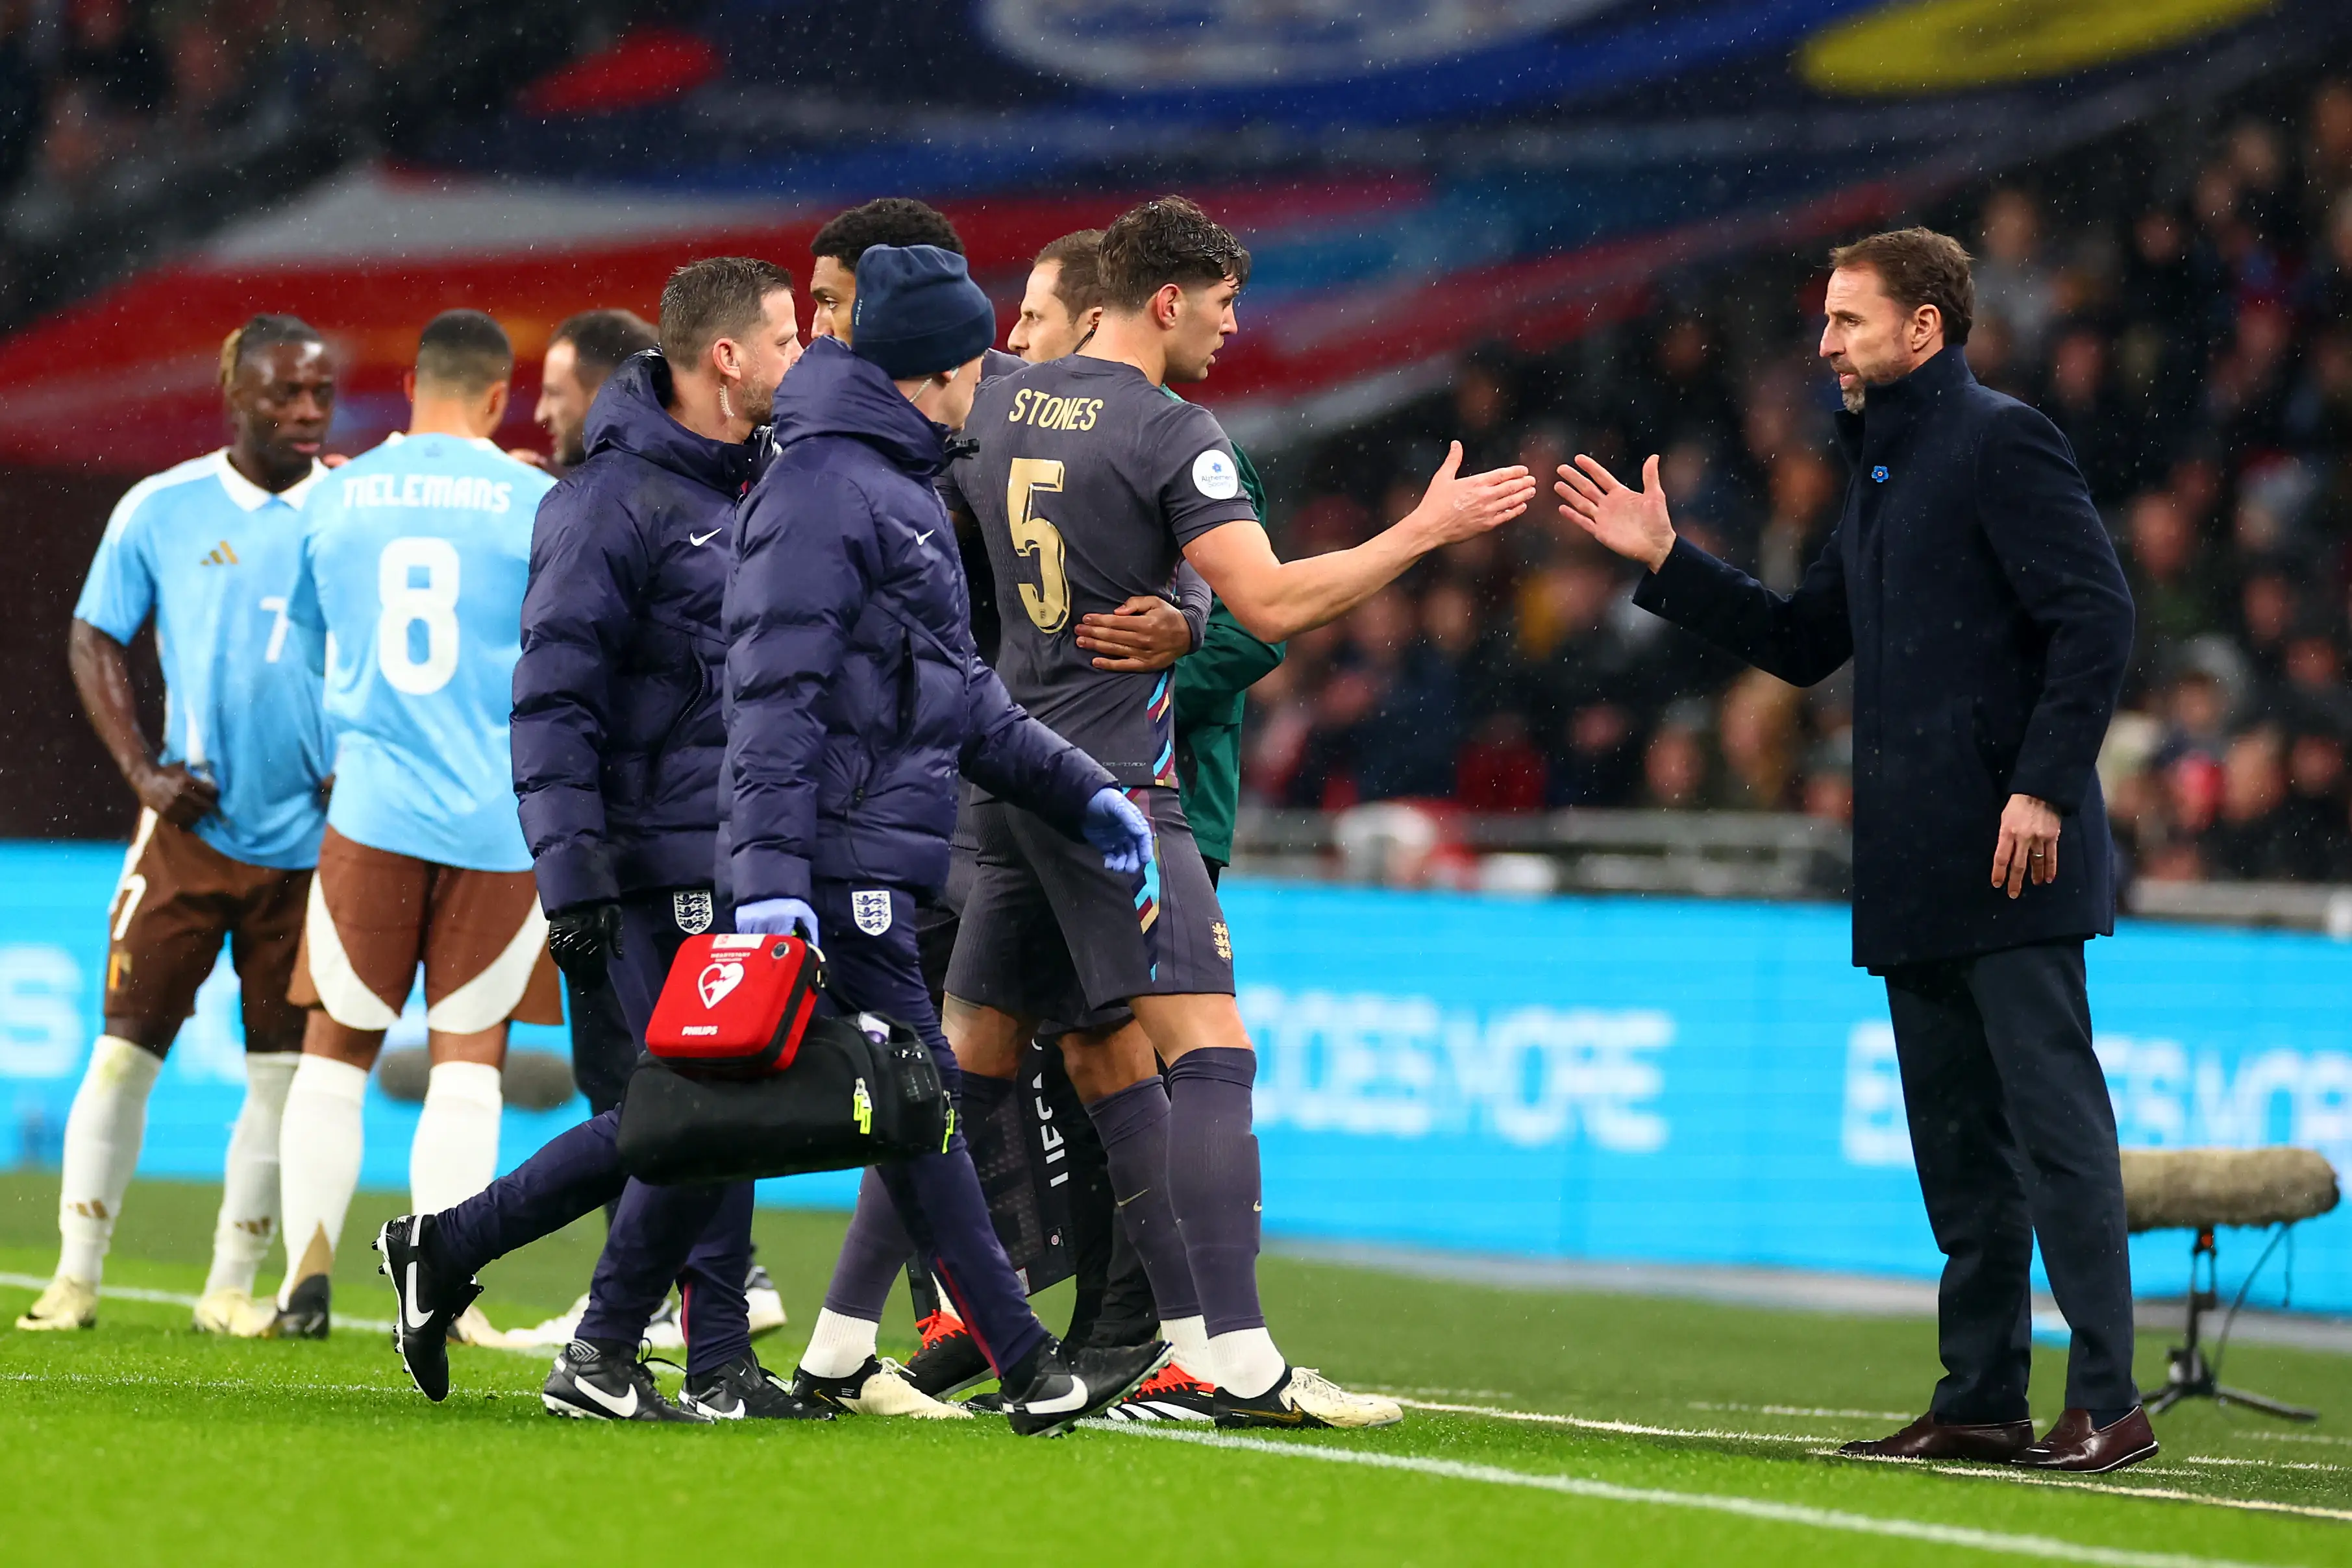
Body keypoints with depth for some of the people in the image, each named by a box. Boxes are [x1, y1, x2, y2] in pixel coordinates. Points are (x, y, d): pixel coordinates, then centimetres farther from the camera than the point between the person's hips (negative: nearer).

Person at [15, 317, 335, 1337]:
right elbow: (94, 641, 6)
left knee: (283, 1069, 3)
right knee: (126, 1047, -3)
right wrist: (141, 767, -6)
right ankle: (76, 1276, 5)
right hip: (192, 826, -1)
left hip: (311, 838, 1)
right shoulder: (161, 510, 0)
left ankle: (230, 1289, 13)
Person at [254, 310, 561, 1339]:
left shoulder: (337, 496, 6)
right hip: (502, 817, -1)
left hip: (372, 807, 2)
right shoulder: (538, 502, -2)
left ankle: (308, 1271, 3)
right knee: (469, 1058, 3)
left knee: (336, 1049, 11)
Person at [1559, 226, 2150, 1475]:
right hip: (1917, 876, 10)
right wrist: (1664, 562, 19)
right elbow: (1802, 642, 25)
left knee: (2053, 1115, -10)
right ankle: (1981, 1400, 14)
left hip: (2011, 858, -10)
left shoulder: (2000, 443, -8)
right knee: (1957, 1139, 10)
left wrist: (2044, 787, -21)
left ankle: (2108, 1403, -11)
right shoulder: (1884, 472, 21)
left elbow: (2095, 617, -15)